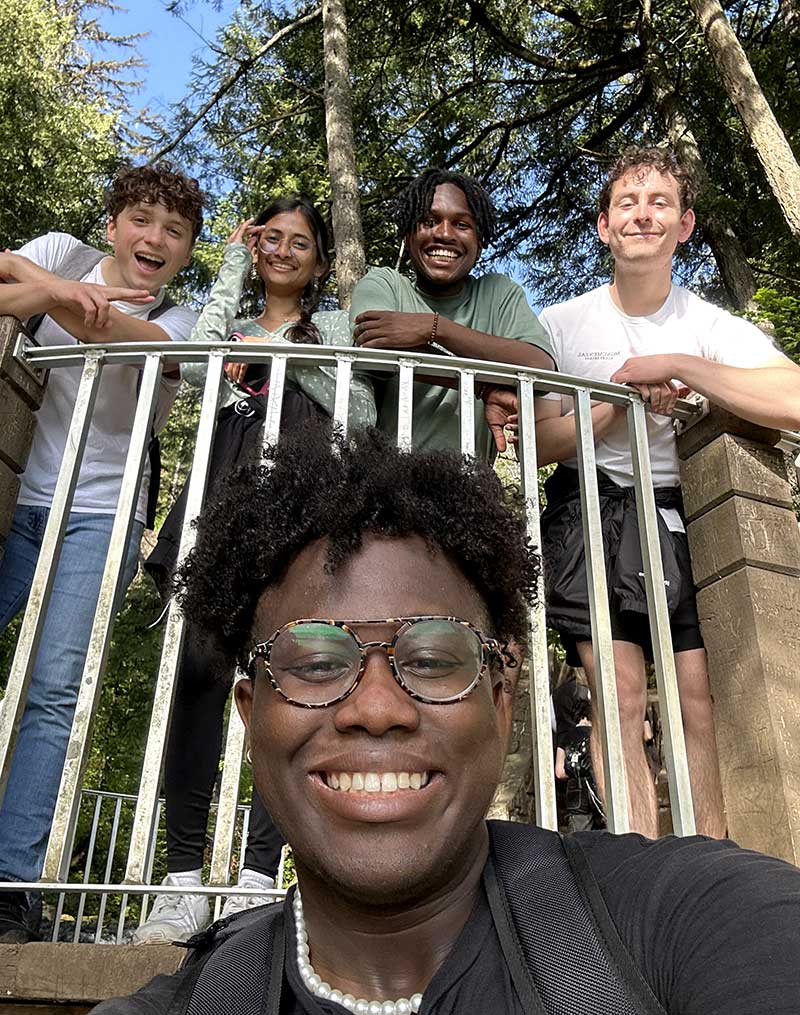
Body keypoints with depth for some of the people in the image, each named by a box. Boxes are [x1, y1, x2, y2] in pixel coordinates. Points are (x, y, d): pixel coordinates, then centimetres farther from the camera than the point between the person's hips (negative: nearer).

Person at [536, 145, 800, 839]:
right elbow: (540, 445, -2)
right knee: (621, 694, -11)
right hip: (592, 514, -1)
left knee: (704, 699, -4)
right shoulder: (562, 324, 3)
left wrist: (676, 365, -15)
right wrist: (624, 393, -13)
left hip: (687, 518, 1)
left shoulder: (712, 327, 3)